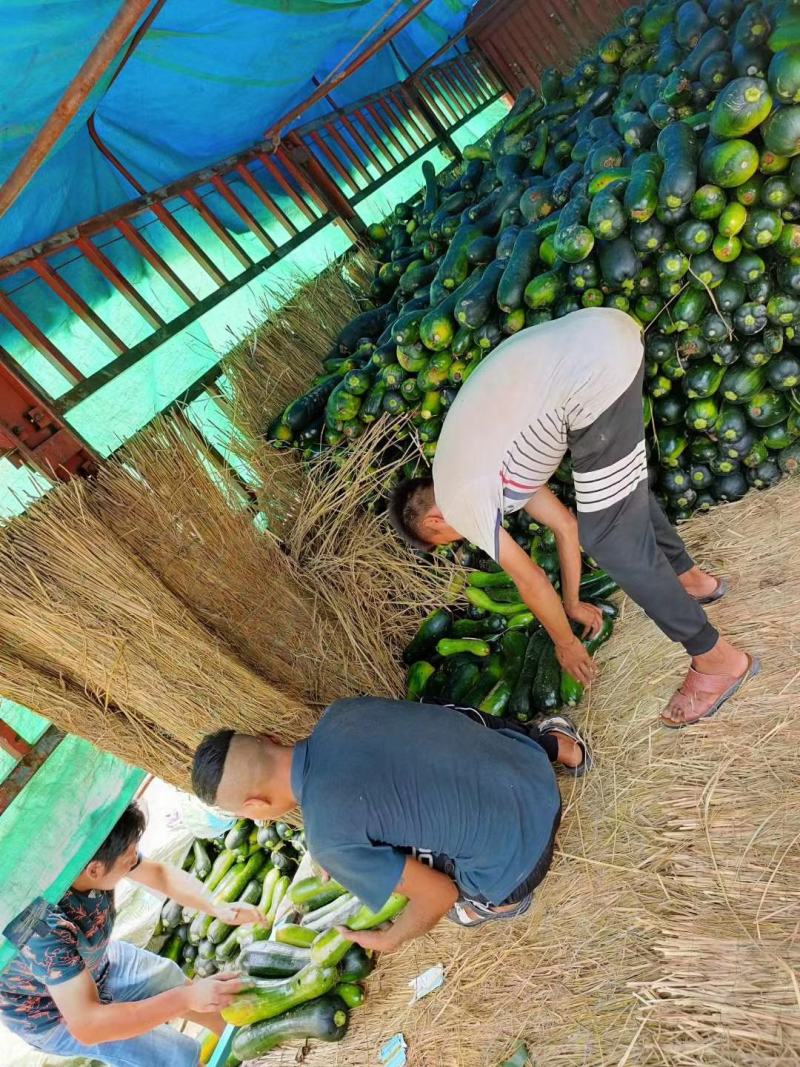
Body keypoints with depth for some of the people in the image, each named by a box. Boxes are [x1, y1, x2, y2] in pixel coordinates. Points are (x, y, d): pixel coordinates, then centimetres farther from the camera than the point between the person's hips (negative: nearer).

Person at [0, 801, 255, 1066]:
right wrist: (186, 998, -38)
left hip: (100, 961, 6)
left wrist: (218, 907, -23)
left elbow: (161, 874, -10)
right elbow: (86, 1026, -39)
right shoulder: (45, 924, -42)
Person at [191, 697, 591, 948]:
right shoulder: (341, 711, -6)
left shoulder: (329, 839, -24)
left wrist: (389, 940, 8)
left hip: (515, 858, -4)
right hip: (536, 772, 4)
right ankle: (554, 745, 28)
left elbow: (439, 895, -13)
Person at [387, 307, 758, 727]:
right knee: (625, 488, 30)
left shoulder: (457, 499, 6)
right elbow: (565, 524, 33)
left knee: (613, 540, 2)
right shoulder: (488, 470, 27)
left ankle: (718, 658, 16)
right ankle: (689, 577, 47)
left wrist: (565, 642, 29)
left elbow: (531, 581, 13)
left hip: (594, 371, -9)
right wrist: (573, 605, 43)